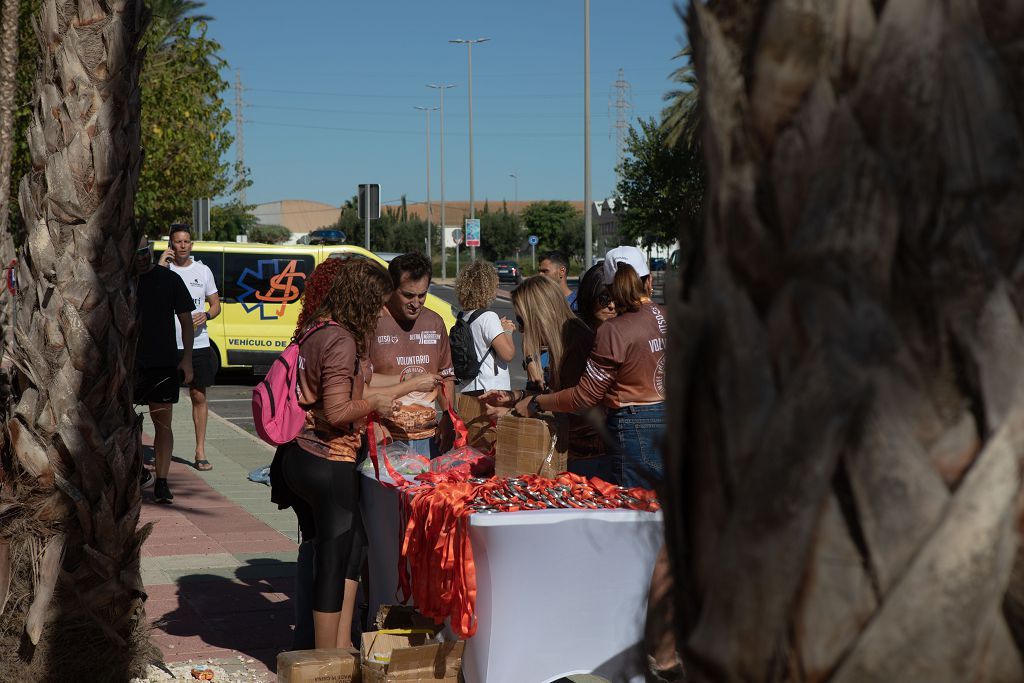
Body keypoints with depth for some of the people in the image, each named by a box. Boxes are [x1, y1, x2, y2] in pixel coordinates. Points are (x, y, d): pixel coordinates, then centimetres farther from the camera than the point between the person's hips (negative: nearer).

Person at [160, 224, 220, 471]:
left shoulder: (203, 270, 9)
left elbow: (215, 304, 13)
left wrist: (205, 315, -9)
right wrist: (160, 266, -16)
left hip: (198, 344, 2)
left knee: (199, 396, 4)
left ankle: (200, 451, 10)